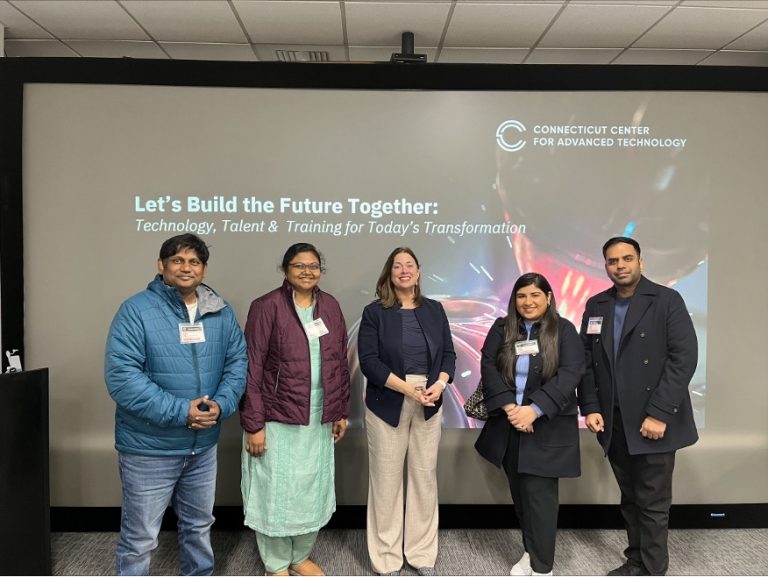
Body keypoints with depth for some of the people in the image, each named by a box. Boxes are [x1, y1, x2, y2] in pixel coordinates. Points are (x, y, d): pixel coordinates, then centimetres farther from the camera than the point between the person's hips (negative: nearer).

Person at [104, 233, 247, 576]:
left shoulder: (221, 312, 2)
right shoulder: (136, 310, -14)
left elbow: (237, 362, 3)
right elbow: (121, 375, -21)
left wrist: (221, 404, -16)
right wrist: (180, 411, -24)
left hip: (203, 445, 5)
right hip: (149, 448, -5)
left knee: (199, 525, 24)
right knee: (140, 538, 10)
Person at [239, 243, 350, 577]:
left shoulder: (330, 306, 5)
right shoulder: (267, 307, -9)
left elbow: (340, 363, 9)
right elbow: (252, 368, -11)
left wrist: (342, 412, 9)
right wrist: (253, 424, -13)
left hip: (319, 419, 5)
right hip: (277, 418, -4)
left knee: (312, 490, 15)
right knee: (276, 491, 8)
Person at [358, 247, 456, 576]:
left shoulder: (434, 309, 9)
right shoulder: (375, 312, -2)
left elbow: (448, 353, 8)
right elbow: (368, 360, -10)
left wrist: (440, 384, -11)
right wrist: (406, 388, -18)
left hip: (428, 406, 3)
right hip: (387, 406, -3)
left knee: (425, 478, 9)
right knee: (386, 481, 4)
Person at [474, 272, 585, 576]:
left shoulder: (564, 330, -3)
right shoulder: (501, 329, 4)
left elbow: (570, 375, -13)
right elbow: (488, 367, -4)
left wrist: (534, 410, -22)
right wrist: (509, 407, -17)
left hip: (546, 427, -3)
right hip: (508, 424, 3)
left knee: (539, 494, -1)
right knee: (519, 492, 13)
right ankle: (531, 551, 32)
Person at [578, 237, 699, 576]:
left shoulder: (667, 300, -5)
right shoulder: (596, 306, 8)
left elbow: (684, 358, -12)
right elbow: (587, 360, 8)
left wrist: (659, 414, -17)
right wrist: (590, 407, -2)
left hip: (652, 422, -4)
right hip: (613, 422, 4)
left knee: (652, 503, 5)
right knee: (630, 499, 15)